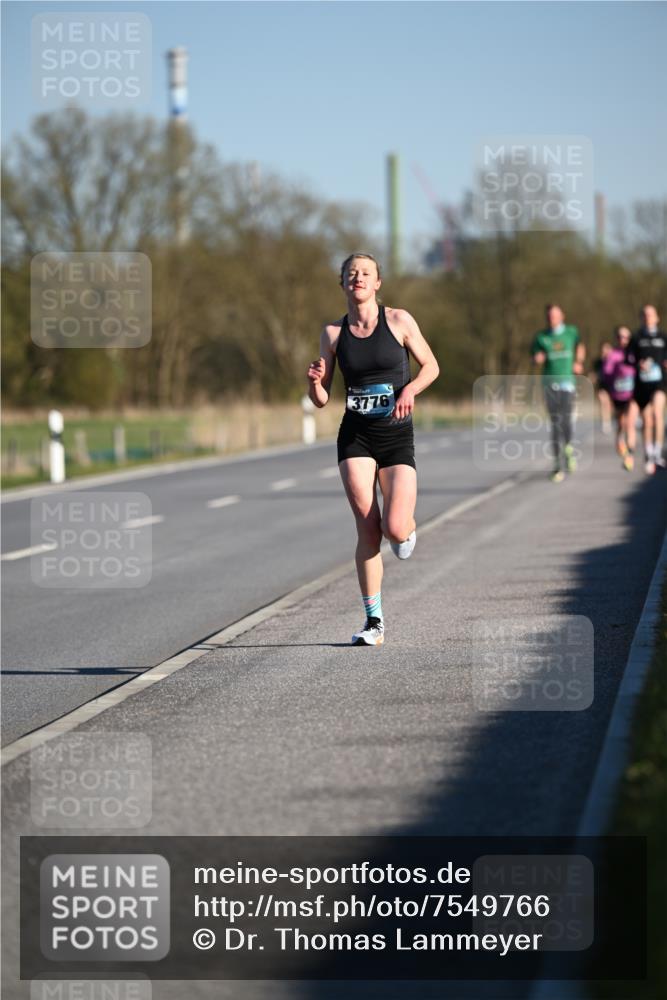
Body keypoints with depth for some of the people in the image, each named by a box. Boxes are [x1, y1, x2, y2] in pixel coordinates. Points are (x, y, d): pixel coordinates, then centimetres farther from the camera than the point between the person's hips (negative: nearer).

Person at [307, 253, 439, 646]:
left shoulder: (399, 320, -1)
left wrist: (410, 389, -12)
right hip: (356, 436, 1)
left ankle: (408, 526, 25)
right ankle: (375, 622, 2)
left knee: (394, 529, -15)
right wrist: (314, 382, -16)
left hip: (397, 436, -1)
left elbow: (431, 366, 8)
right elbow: (322, 399, 6)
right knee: (368, 529, -7)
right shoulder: (334, 333, 4)